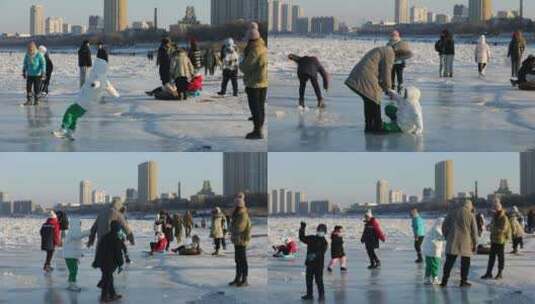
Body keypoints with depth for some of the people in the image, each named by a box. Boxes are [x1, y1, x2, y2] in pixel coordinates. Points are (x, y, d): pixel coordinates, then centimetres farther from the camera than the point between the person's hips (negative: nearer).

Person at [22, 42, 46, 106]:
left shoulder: (39, 55, -14)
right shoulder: (27, 55, -1)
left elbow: (43, 64, -14)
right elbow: (25, 64, 12)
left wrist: (43, 74, -21)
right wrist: (24, 73, 16)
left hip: (37, 75, -4)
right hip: (29, 75, 4)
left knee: (36, 88, -2)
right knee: (28, 87, -5)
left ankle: (36, 101, 10)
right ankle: (29, 101, 0)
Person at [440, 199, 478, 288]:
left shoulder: (452, 212, 6)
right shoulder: (471, 215, -2)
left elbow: (444, 226, 7)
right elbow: (474, 231, 0)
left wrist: (447, 236, 15)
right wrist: (474, 244, 7)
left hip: (452, 242, 2)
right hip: (465, 243, -2)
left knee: (449, 261, 3)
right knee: (465, 262, 9)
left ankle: (444, 281, -2)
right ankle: (463, 281, 9)